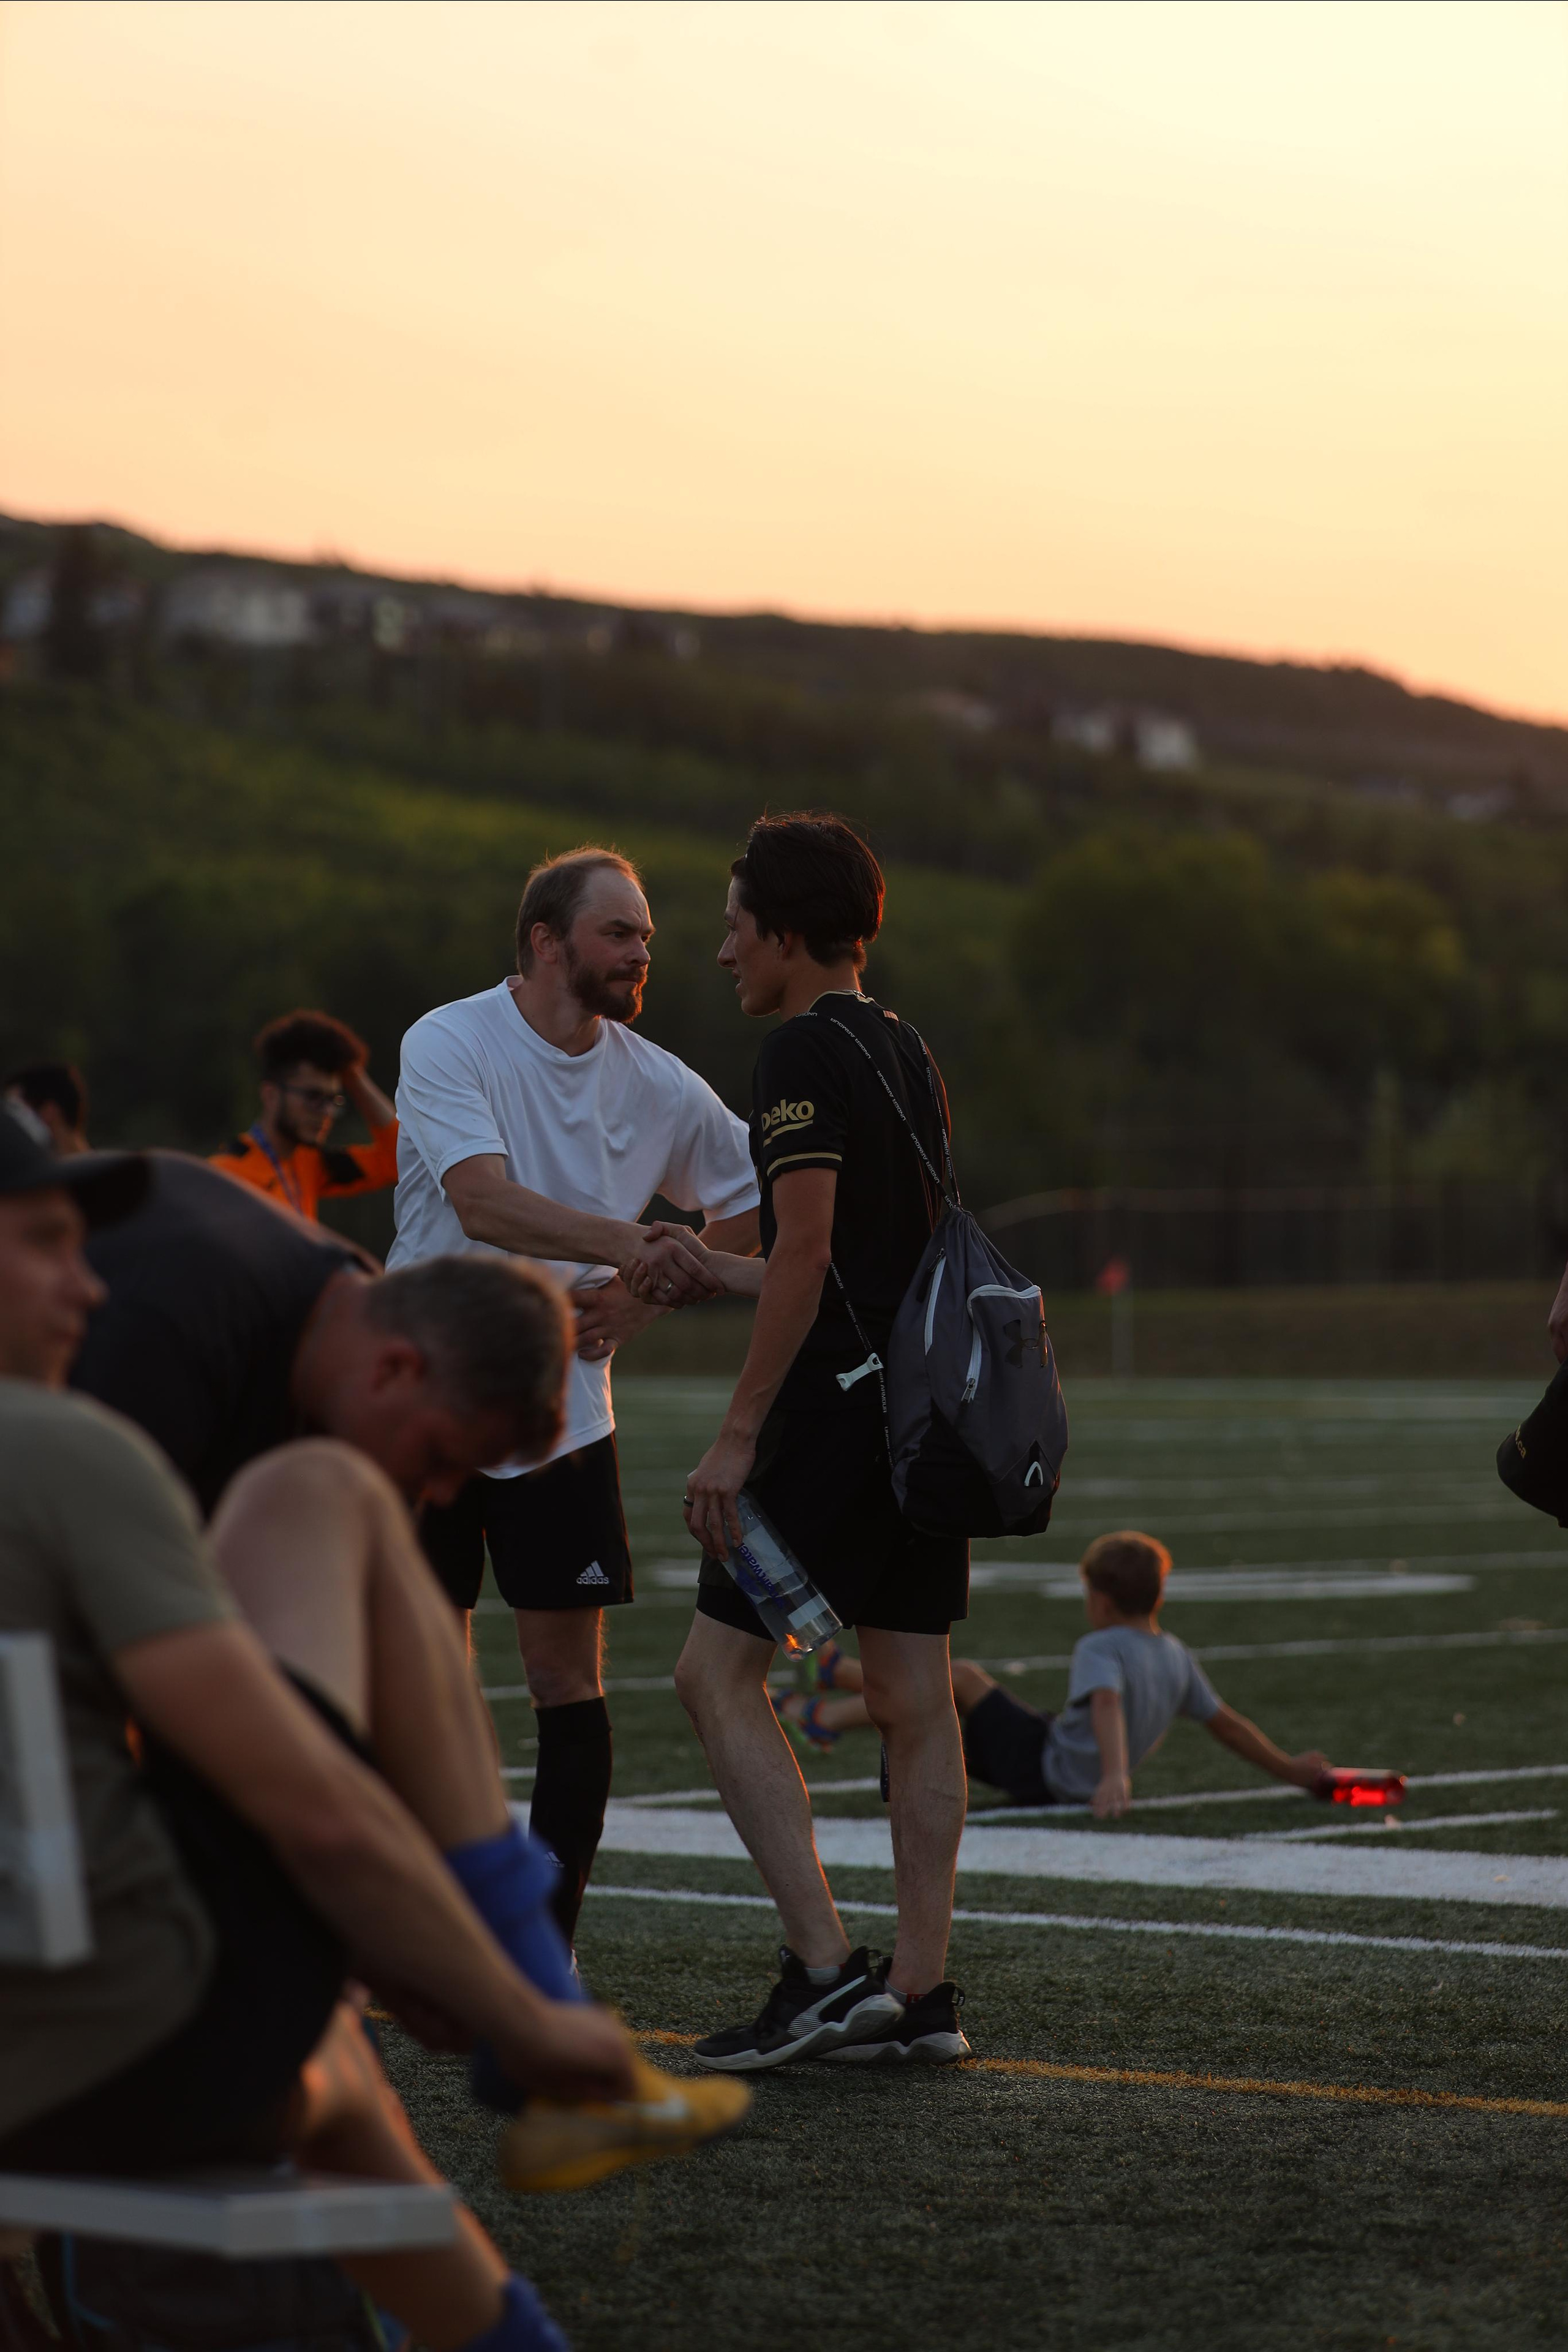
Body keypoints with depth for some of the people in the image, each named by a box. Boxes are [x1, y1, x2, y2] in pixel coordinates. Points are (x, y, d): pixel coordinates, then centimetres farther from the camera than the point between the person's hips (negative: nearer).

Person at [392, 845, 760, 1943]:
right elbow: (484, 1202, -27)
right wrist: (639, 1245, -40)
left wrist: (640, 1297, -3)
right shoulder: (448, 1043, -12)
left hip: (564, 1414, 3)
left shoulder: (659, 1086, 0)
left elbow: (755, 1212, 12)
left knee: (569, 1682, -2)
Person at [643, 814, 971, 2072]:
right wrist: (698, 1267, 33)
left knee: (720, 1673, -3)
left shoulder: (804, 1053, -10)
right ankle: (922, 1991, 9)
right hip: (929, 1400, 9)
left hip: (839, 1406, -9)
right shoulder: (908, 1052, 17)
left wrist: (738, 1435, -17)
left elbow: (807, 1253, -18)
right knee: (916, 1696, 8)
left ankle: (827, 1969, -10)